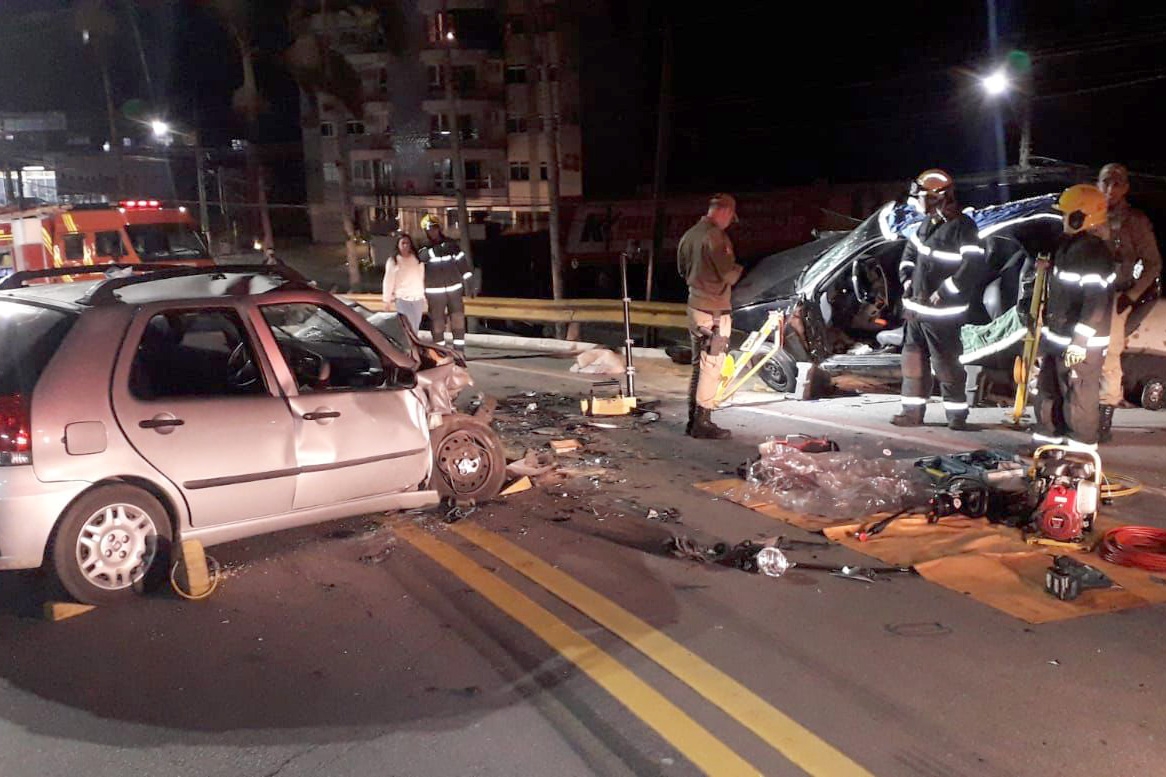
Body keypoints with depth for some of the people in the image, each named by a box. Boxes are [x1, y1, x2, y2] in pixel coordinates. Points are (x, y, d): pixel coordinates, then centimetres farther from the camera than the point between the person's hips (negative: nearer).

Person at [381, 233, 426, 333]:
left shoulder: (417, 259, 6)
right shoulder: (393, 261, -2)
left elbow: (422, 279, 8)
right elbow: (388, 281, -2)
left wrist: (424, 297, 8)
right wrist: (387, 299, -3)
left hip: (418, 298, 3)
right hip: (402, 299, -3)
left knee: (415, 327, 11)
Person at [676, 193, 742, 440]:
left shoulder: (689, 234, 11)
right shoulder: (716, 236, -17)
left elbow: (682, 269, 22)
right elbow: (729, 274, -17)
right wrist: (738, 268, 3)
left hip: (695, 306, 9)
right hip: (714, 310, -9)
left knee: (698, 365, 15)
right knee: (711, 368, -4)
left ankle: (693, 420, 20)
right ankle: (702, 423, -3)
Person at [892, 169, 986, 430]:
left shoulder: (962, 227, -16)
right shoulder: (928, 222, 10)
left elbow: (974, 266, -23)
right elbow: (911, 249, 26)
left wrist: (943, 293, -21)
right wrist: (906, 278, 11)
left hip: (942, 313, -8)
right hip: (916, 308, 8)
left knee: (947, 364, -1)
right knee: (914, 360, 12)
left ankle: (957, 414, 11)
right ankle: (913, 411, 21)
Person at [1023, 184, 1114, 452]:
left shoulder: (1094, 252, -20)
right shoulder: (1067, 245, 9)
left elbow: (1097, 302, -26)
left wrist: (1080, 342, -26)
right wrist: (1028, 297, 18)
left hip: (1081, 343, -10)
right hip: (1054, 337, 10)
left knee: (1078, 398, -2)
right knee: (1048, 392, 18)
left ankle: (1081, 452, 8)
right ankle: (1047, 441, 31)